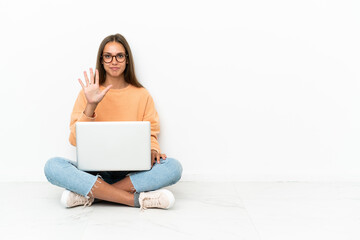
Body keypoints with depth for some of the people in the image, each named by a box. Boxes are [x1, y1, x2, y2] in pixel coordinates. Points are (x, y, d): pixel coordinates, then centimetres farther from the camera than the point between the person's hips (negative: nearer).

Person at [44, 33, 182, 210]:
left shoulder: (141, 95, 9)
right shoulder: (88, 92, 6)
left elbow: (150, 134, 10)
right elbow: (75, 140, -2)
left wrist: (152, 151, -13)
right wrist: (91, 106, -15)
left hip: (132, 172, 1)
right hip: (94, 170, 0)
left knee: (174, 167, -28)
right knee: (52, 166, -29)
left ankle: (90, 194, -28)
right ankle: (137, 199, -32)